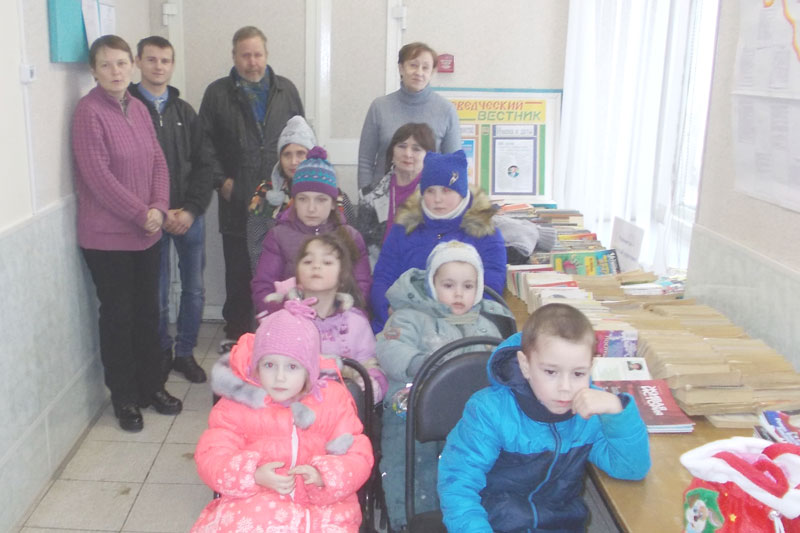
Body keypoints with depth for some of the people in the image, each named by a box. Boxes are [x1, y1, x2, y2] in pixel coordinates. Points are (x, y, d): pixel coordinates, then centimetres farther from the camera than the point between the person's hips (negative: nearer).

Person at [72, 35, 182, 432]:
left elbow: (158, 161, 8)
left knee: (147, 311, 13)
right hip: (106, 236, -6)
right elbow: (97, 176, -17)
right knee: (118, 315, 4)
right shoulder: (89, 112, -12)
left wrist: (159, 207, -7)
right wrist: (141, 213, -14)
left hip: (147, 233, 6)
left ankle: (152, 386, 28)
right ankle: (124, 399, 19)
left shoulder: (138, 109, 8)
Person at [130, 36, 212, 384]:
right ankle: (162, 354, 23)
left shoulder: (184, 111, 11)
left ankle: (185, 353, 24)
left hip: (190, 215, 4)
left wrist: (191, 209, -6)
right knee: (157, 293, 4)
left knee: (194, 289, 8)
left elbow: (201, 165, 7)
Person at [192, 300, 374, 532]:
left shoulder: (333, 401, 1)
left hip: (321, 506, 1)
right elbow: (211, 457, -5)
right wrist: (254, 475, -23)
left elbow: (358, 457, -1)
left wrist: (324, 476, -22)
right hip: (254, 503, 0)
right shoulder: (236, 405, 0)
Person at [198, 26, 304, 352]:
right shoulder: (218, 93, 4)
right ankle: (236, 333, 21)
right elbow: (206, 142, 3)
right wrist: (220, 179, -5)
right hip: (237, 200, -1)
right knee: (238, 271, 7)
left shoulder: (286, 90, 10)